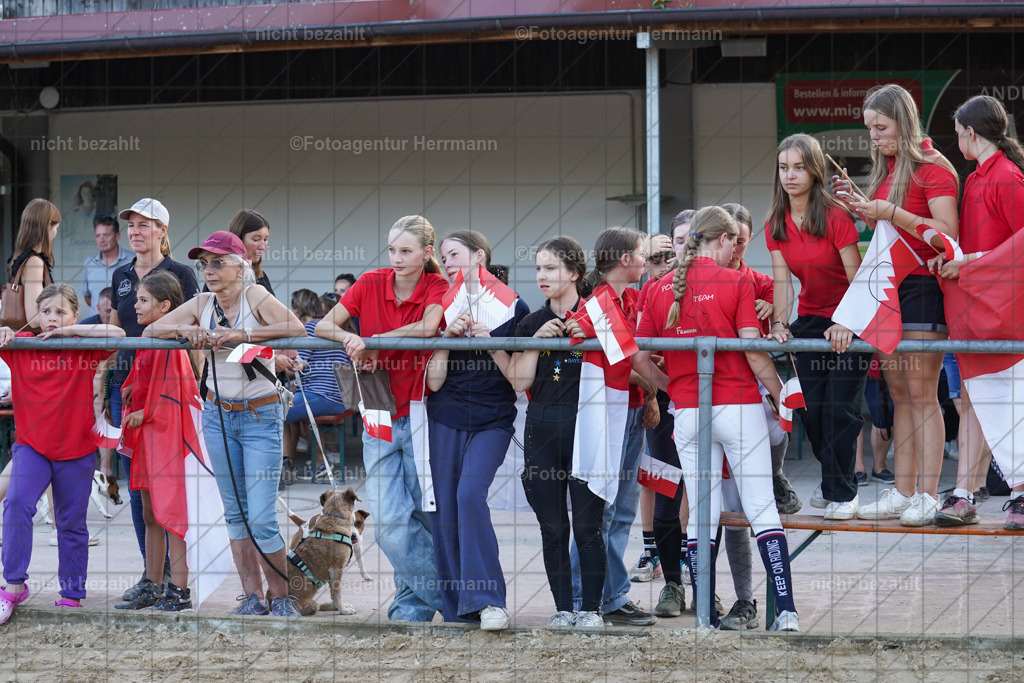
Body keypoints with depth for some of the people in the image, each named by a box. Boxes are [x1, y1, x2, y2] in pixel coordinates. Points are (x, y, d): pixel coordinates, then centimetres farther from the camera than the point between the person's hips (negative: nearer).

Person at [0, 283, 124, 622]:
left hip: (76, 450, 0)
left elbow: (118, 335, -16)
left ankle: (72, 594, 21)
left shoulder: (84, 348, -2)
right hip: (31, 446, 0)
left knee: (72, 524, 10)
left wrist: (70, 331, -16)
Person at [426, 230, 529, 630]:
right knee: (445, 505, 0)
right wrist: (447, 337, -11)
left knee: (470, 494, -22)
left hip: (492, 420, -4)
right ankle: (457, 608, 8)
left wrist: (489, 341, -15)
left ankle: (487, 600, -21)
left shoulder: (512, 308, 0)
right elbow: (434, 381, 2)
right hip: (446, 420, 4)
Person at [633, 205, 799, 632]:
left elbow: (640, 359, 7)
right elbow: (753, 351, -12)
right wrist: (782, 396, -1)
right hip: (739, 406, -3)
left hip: (687, 413, 3)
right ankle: (786, 610, -8)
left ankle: (707, 617, 6)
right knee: (762, 509, -1)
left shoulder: (661, 288, 6)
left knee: (701, 516, 7)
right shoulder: (736, 282, -6)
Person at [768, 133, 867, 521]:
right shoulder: (776, 224, 1)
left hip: (849, 322, -5)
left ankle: (842, 493, -1)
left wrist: (846, 324, -30)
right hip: (809, 321, 5)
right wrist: (779, 323, -19)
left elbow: (857, 279, -18)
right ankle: (832, 479, 22)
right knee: (812, 408, 2)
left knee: (840, 405, -12)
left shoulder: (835, 217, -16)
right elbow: (783, 281, -3)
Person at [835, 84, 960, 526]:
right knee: (899, 395, 7)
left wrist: (892, 213, -19)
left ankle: (928, 497, -9)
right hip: (887, 287, 8)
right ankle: (902, 494, 8)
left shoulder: (932, 168, -7)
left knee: (922, 394, -9)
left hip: (922, 286, -8)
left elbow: (947, 233, -16)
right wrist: (858, 204, 8)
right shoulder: (886, 169, 17)